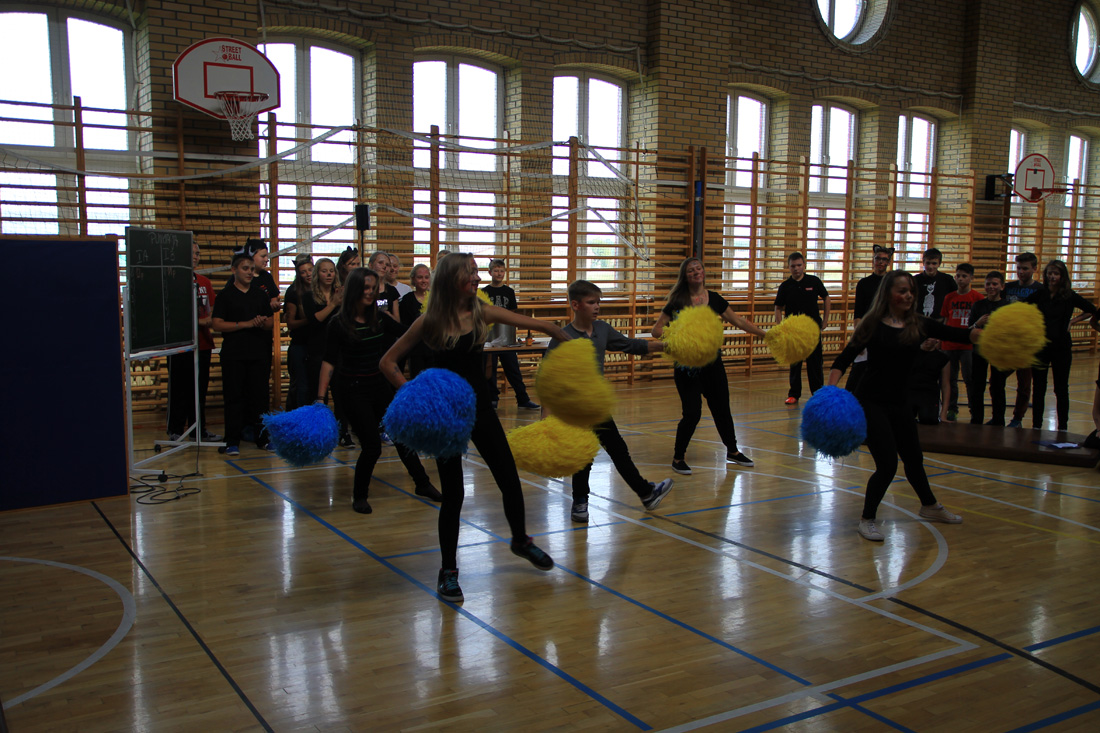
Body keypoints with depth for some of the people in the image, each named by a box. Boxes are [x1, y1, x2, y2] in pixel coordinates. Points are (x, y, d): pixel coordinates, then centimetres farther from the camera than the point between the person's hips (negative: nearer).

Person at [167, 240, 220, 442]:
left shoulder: (204, 282, 15)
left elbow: (211, 310, 18)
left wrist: (208, 320, -3)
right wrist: (195, 321, -15)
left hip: (202, 344, 6)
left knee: (200, 388, 11)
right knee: (179, 390, -2)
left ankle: (200, 429, 20)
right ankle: (175, 431, 7)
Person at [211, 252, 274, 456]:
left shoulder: (261, 294, 13)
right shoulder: (225, 295, 1)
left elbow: (271, 321, 17)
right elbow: (216, 324, -8)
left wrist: (263, 323, -7)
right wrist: (246, 324, -13)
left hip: (259, 353, 3)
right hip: (234, 354, -3)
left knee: (260, 395, 5)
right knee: (234, 396, -1)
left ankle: (262, 437, 13)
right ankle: (232, 441, 5)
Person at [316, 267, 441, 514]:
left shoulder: (379, 318, 3)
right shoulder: (338, 323, -11)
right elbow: (329, 362, -12)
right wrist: (321, 398, -16)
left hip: (380, 386, 5)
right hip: (354, 391, -5)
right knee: (372, 446, -6)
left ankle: (422, 484, 27)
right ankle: (359, 495, 17)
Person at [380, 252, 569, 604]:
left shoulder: (483, 312, -2)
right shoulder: (430, 321, -8)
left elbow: (537, 324, -1)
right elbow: (388, 362, -4)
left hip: (480, 407, 3)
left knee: (510, 479, 9)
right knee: (453, 493, 0)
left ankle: (521, 540, 37)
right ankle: (448, 571, 17)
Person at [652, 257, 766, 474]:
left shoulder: (714, 299, 4)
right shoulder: (678, 302, -7)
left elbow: (739, 321, 12)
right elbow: (657, 329, -8)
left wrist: (765, 334, 9)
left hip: (712, 362, 4)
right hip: (687, 365, -4)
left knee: (721, 407, 14)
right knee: (692, 412, -7)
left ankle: (732, 451, 35)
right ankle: (678, 458, 11)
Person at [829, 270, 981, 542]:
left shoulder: (918, 325, 1)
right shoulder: (873, 325, -9)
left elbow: (958, 335, -8)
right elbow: (844, 359, -10)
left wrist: (981, 332, -28)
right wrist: (832, 388, -26)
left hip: (899, 402, 5)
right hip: (870, 403, -5)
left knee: (913, 458, 21)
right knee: (887, 464, -12)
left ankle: (930, 506, 47)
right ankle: (867, 520, 8)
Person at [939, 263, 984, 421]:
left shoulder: (977, 297, 0)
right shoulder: (949, 297, 9)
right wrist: (940, 341, 11)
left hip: (968, 345, -3)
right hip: (949, 344, 3)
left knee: (969, 378, -5)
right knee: (950, 378, 7)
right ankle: (952, 410, 17)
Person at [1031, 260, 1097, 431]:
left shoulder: (1069, 297, -1)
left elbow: (1091, 310, 11)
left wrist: (1073, 321, 0)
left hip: (1061, 348, -1)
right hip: (1040, 346, 1)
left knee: (1061, 389, 6)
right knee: (1038, 388, 4)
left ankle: (1063, 427, 14)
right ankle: (1036, 426, 13)